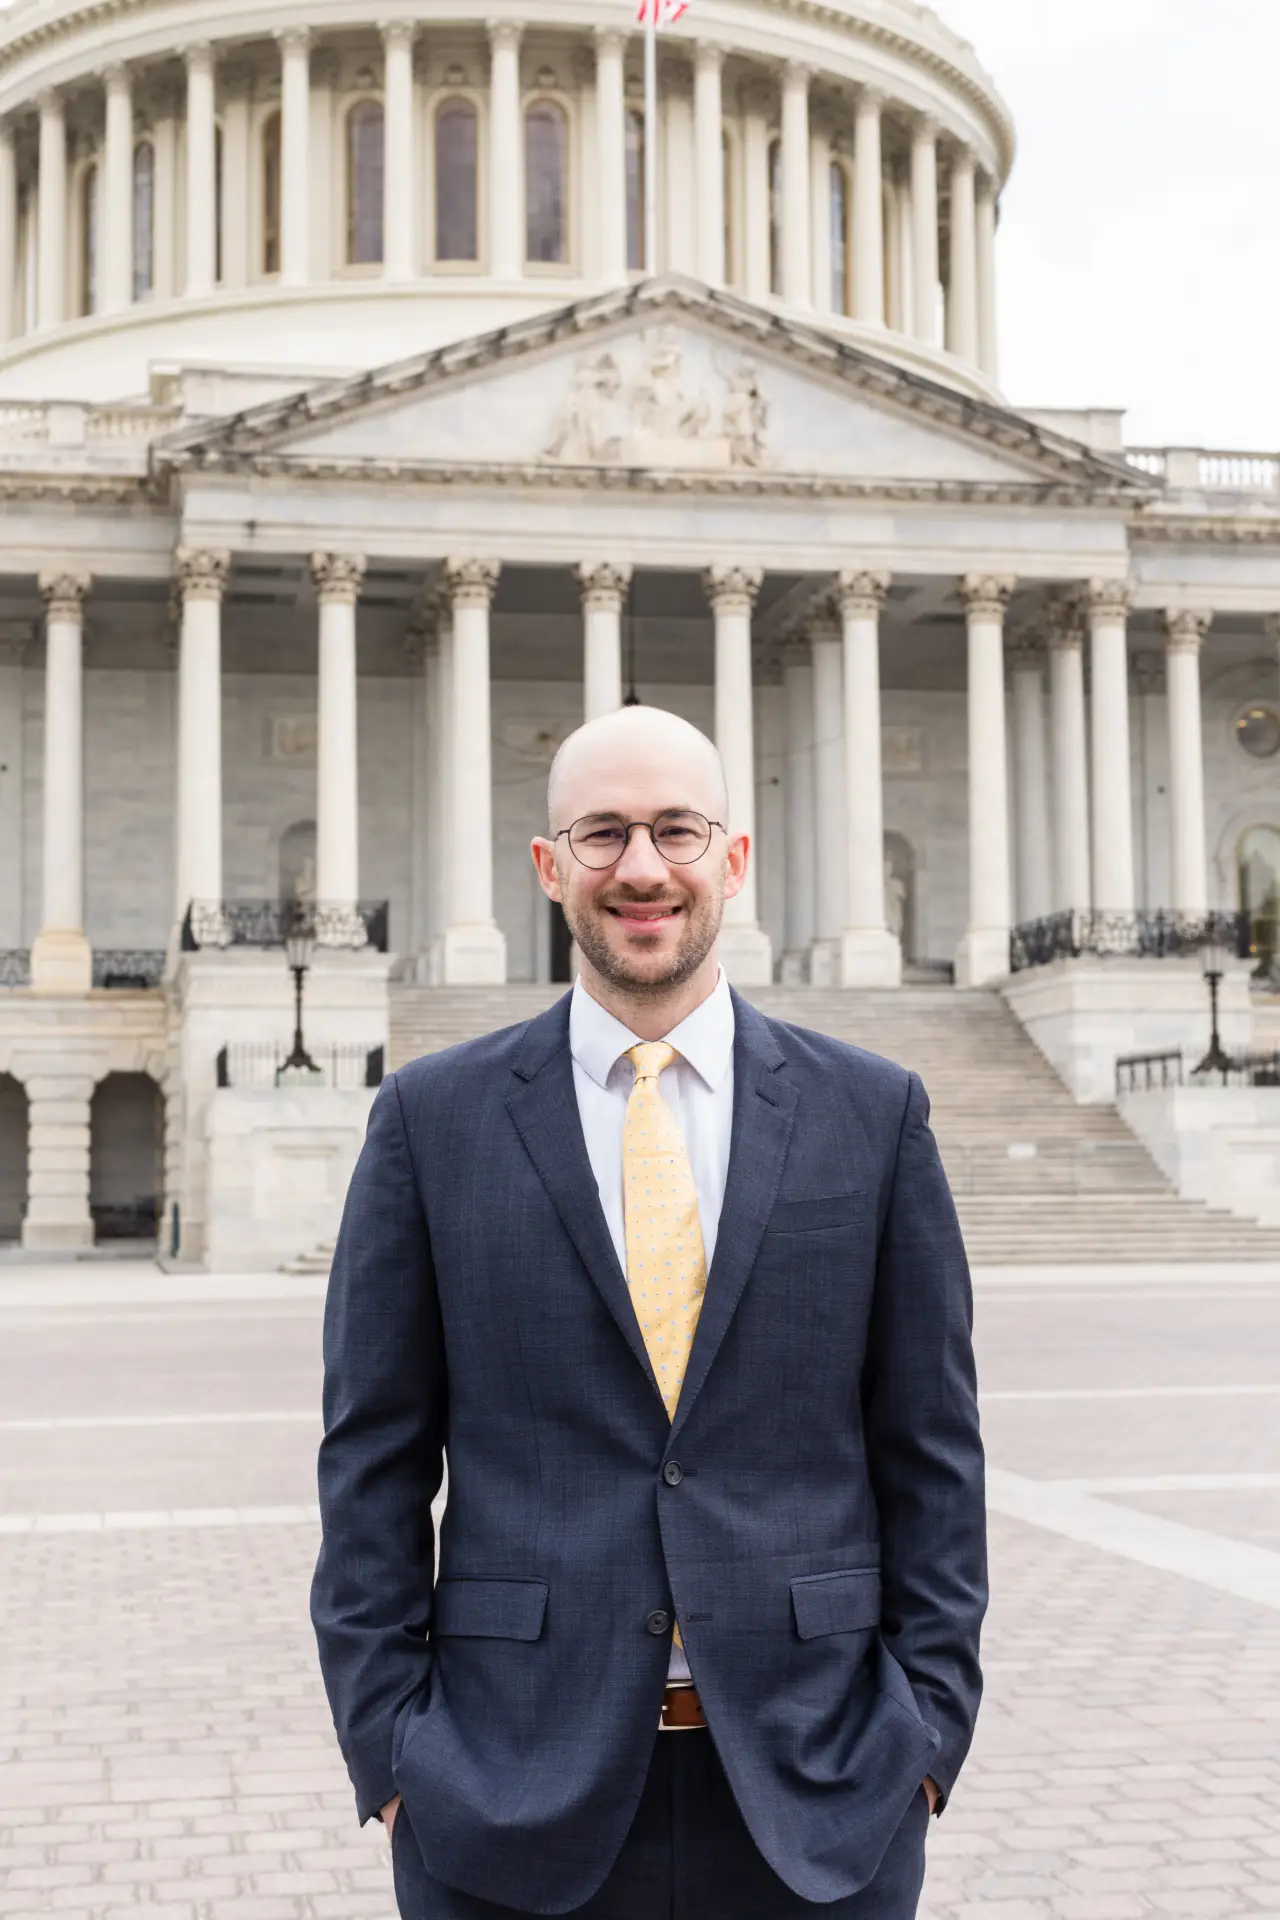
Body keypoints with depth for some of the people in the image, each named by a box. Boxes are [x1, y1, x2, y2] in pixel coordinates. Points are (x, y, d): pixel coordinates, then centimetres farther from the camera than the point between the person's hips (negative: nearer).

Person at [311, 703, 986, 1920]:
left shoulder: (874, 1114, 3)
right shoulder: (431, 1120, 1)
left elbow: (932, 1450, 4)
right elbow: (374, 1462, 1)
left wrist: (929, 1723, -1)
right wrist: (389, 1747, -3)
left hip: (818, 1787, 1)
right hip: (514, 1791, 0)